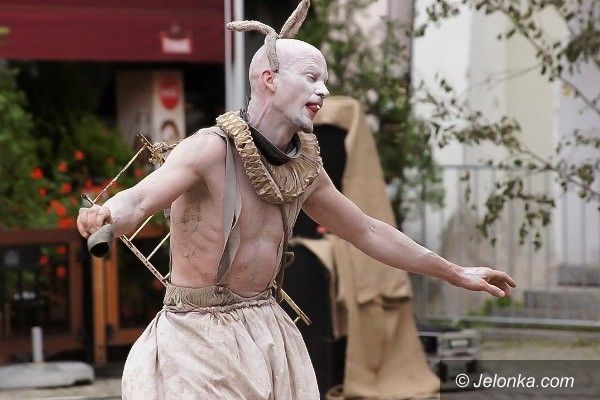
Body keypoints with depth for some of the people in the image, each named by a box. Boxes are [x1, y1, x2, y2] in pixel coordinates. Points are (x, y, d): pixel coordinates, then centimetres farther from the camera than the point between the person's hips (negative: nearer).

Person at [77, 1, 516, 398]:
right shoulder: (210, 150, -15)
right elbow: (139, 199, -32)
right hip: (200, 340, -6)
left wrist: (454, 272, 27)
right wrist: (106, 217, -57)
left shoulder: (303, 169, 6)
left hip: (268, 340, 7)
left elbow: (367, 231, 21)